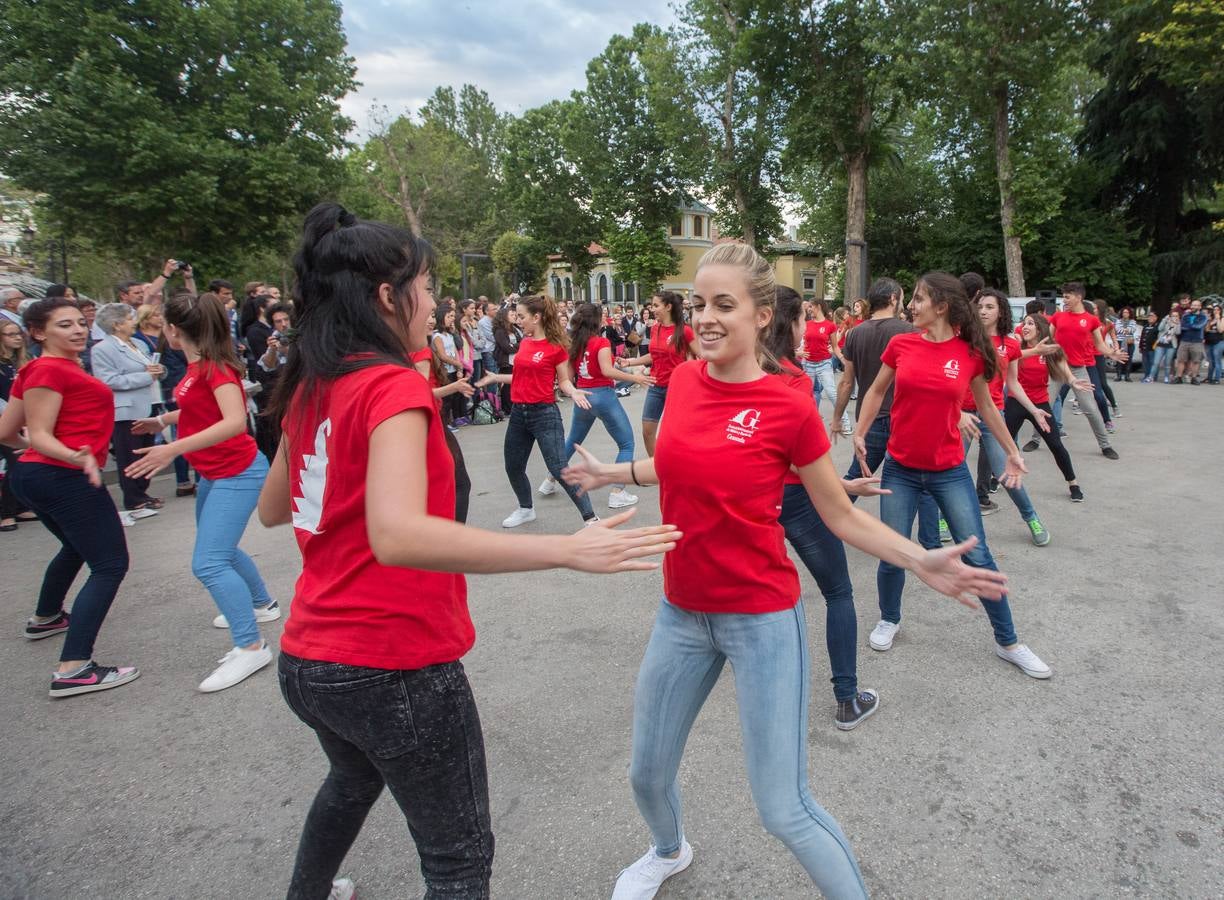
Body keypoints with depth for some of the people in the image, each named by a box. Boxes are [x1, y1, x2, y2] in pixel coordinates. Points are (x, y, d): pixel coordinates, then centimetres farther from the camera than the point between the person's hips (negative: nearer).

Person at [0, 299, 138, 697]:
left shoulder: (38, 370, 14)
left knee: (76, 547, 33)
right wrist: (76, 457, -37)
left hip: (34, 474, 11)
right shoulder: (50, 371, -13)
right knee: (110, 565, -11)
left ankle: (45, 618, 54)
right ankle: (73, 670, -18)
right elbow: (40, 435, -19)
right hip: (66, 479, -11)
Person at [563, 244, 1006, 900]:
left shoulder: (790, 408, -16)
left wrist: (921, 562, -19)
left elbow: (843, 516, -6)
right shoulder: (683, 379, -2)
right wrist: (614, 472, 21)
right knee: (647, 775, 20)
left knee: (783, 810, -1)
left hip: (762, 618, -5)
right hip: (681, 612, 5)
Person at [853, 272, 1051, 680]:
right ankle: (889, 620, 33)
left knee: (977, 557, 4)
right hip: (900, 469, 1)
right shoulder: (900, 344, -3)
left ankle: (1008, 642, 21)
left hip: (950, 471, -1)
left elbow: (986, 405, 9)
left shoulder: (970, 352, -5)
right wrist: (859, 434, 2)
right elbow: (876, 390, 11)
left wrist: (1011, 451, 13)